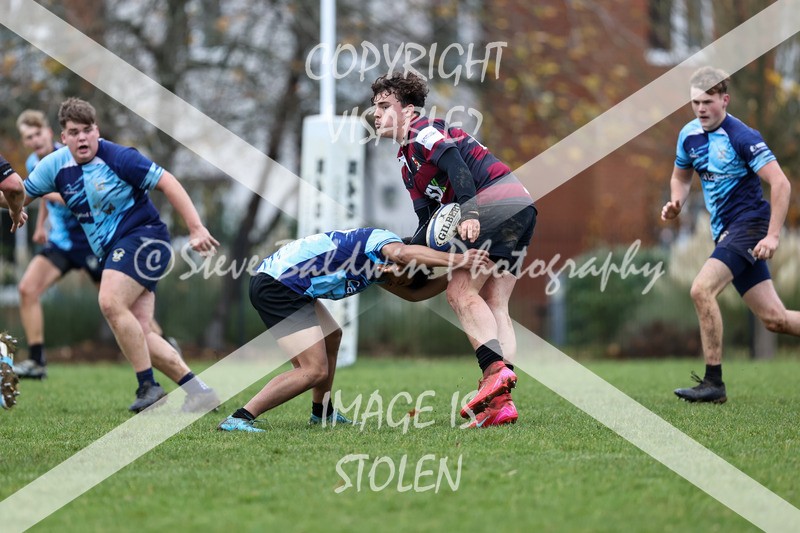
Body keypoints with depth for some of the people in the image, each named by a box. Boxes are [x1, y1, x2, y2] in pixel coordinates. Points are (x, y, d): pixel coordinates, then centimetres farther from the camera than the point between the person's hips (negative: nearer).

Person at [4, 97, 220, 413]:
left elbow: (167, 183, -14)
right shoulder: (56, 165, 4)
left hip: (143, 236, -7)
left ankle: (148, 386, -21)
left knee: (111, 303, -27)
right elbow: (19, 194, 18)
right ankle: (199, 392, 2)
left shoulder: (117, 158, -14)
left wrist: (195, 228, -17)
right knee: (138, 336, -3)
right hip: (113, 252, 7)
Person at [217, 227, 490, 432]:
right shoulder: (381, 239, -8)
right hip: (276, 287, -11)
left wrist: (457, 274, 16)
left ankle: (322, 412, 46)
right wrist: (455, 260, -29)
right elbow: (404, 252, -31)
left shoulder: (375, 268, 22)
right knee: (315, 371, -15)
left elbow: (413, 293, 23)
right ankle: (239, 418, -20)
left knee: (331, 337, 31)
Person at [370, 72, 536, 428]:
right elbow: (430, 221, 24)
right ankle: (501, 402, -7)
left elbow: (455, 164, -20)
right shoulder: (406, 160, 28)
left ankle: (495, 369, -30)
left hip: (498, 201, -10)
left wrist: (468, 212, -31)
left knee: (461, 292, -14)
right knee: (494, 305, 3)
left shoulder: (422, 131, 0)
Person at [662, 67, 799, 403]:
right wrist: (676, 204, 3)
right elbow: (681, 176, 24)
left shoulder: (742, 137, -16)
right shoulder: (689, 135, 7)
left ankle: (713, 383, -16)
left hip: (749, 224, -8)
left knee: (702, 289, -22)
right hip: (726, 232, 8)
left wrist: (772, 236, -24)